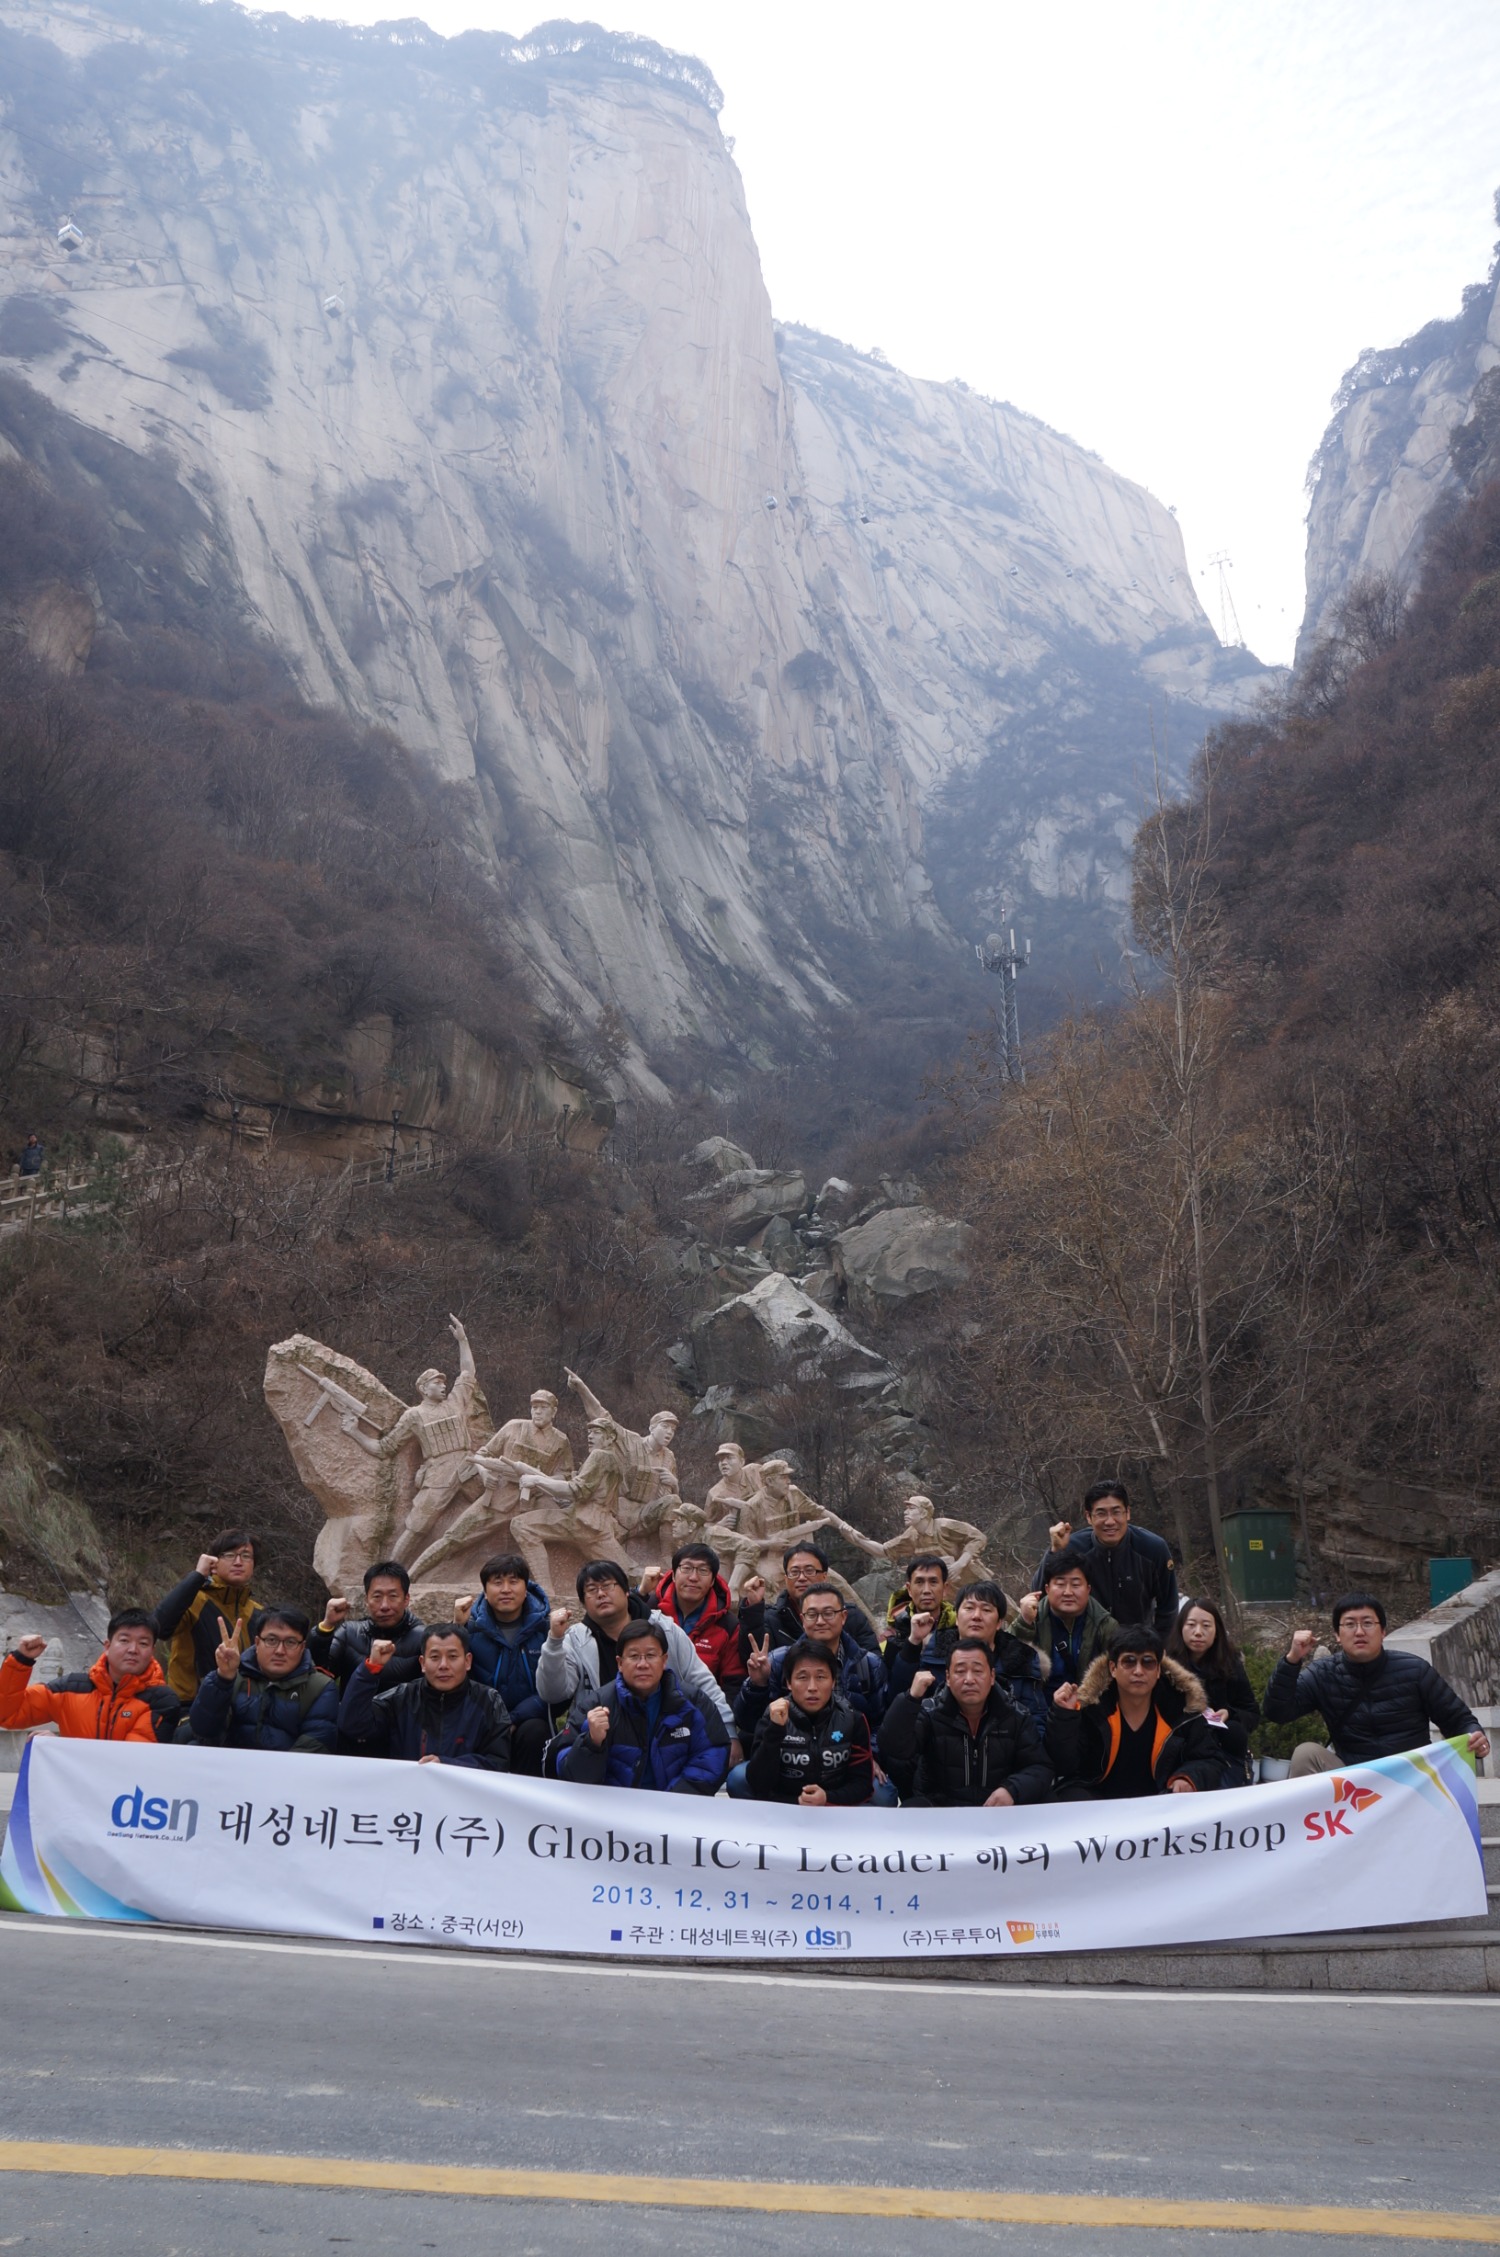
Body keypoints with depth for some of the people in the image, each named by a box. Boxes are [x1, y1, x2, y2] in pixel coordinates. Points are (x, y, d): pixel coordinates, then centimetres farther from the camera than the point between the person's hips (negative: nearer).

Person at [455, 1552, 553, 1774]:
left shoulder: (545, 1625, -1)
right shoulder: (472, 1625, 3)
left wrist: (514, 1719, -18)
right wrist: (457, 1627, -17)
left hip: (529, 1720, -1)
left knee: (534, 1731, -32)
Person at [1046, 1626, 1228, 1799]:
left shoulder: (1182, 1706, -2)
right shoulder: (1089, 1706, -7)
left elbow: (1210, 1760, 5)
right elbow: (1064, 1766, -8)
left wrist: (1189, 1779, -16)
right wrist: (1064, 1716, -21)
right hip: (1097, 1800, -2)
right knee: (1071, 1801, -30)